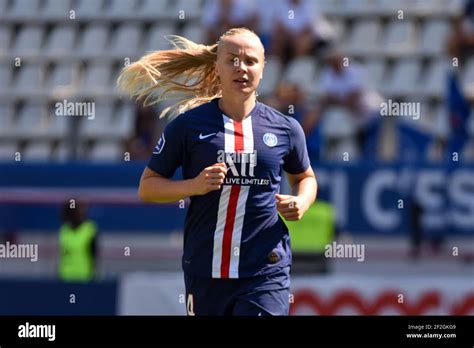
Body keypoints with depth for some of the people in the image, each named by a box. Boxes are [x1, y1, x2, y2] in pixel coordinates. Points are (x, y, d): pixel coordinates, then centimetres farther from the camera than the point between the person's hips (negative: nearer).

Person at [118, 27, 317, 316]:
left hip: (266, 273, -1)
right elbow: (147, 187, 6)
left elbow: (305, 177, 24)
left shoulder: (285, 129, 5)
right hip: (205, 271, 1)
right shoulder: (188, 124, 1)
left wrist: (301, 204, 1)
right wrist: (194, 185, -12)